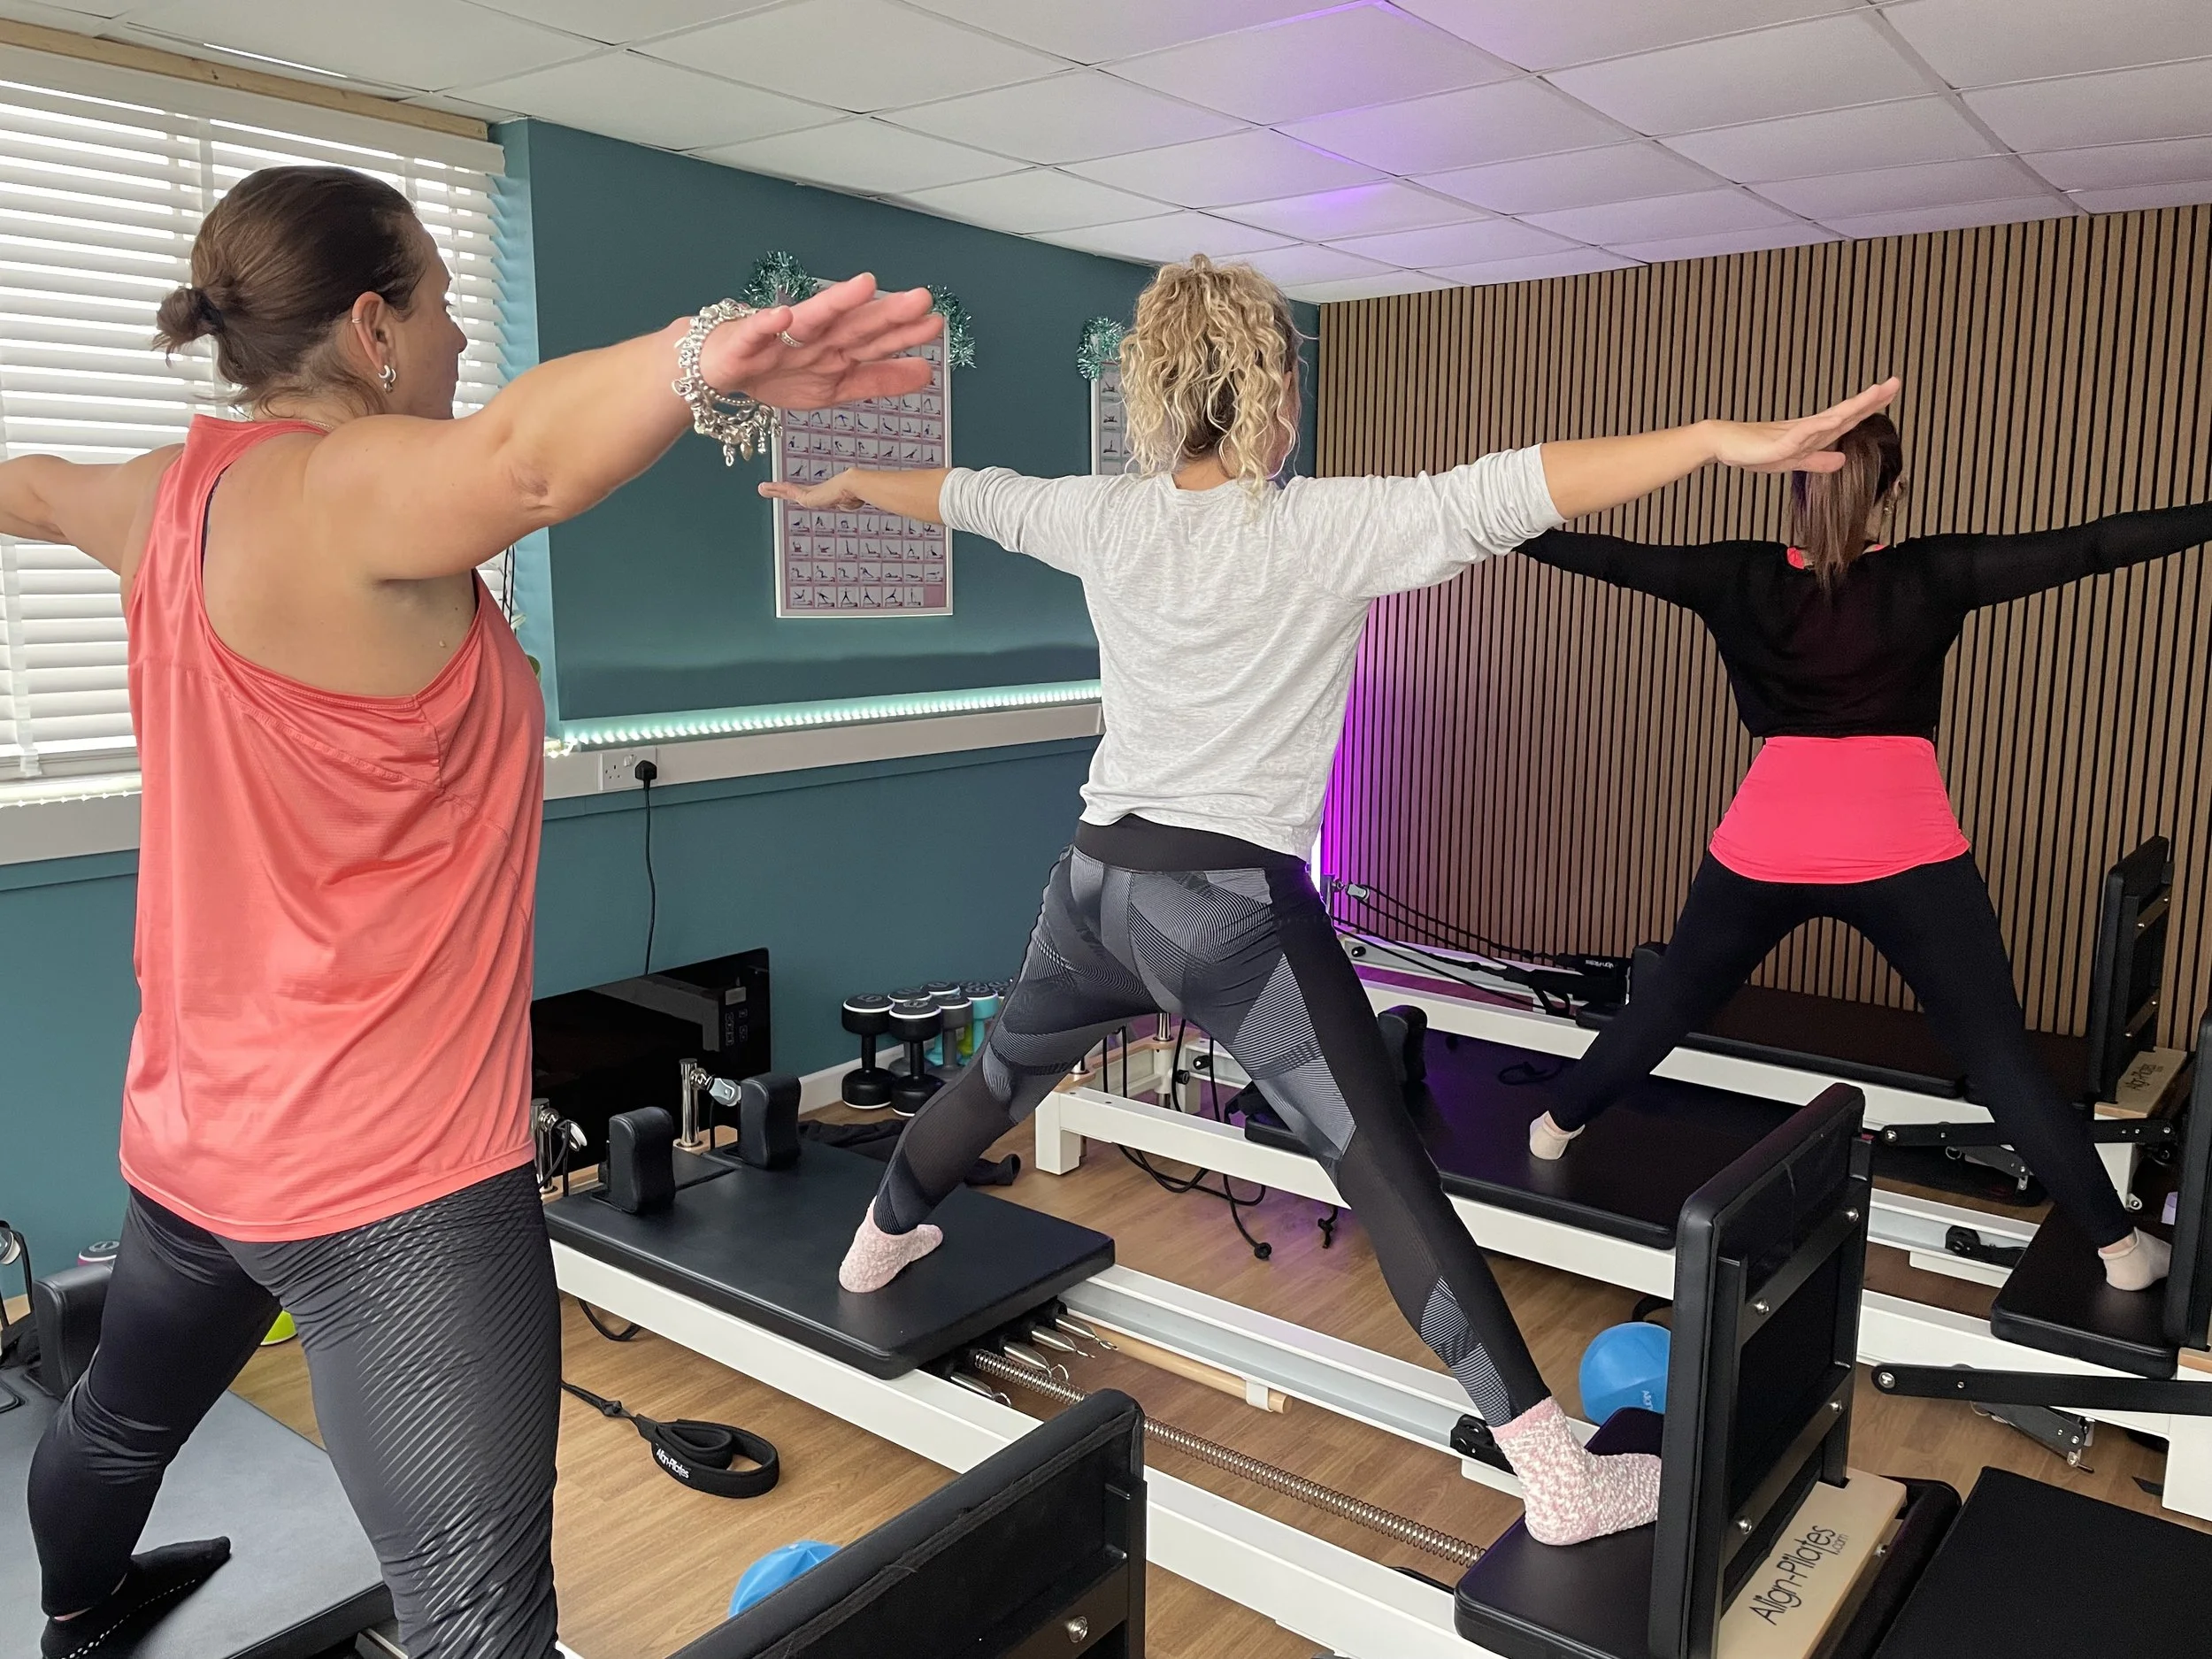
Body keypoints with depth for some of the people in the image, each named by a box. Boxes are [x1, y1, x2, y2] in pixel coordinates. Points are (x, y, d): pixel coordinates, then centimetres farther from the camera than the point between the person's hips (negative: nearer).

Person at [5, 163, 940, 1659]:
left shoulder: (170, 500, 6)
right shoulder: (345, 494, -20)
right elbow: (522, 455, -44)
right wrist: (708, 359, -59)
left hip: (197, 1130, 11)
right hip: (392, 1175, -11)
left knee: (124, 1412, 36)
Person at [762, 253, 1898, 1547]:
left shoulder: (1105, 517, 6)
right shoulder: (1325, 528, -9)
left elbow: (965, 494, 22)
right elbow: (1496, 497, -22)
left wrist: (842, 486, 41)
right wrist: (1717, 439, -27)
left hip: (1101, 879, 6)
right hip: (1236, 905, -6)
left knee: (1003, 1075, 30)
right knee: (1387, 1171, -6)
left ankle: (883, 1238, 55)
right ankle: (1556, 1472, -4)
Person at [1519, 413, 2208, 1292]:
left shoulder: (1743, 577, 4)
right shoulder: (1930, 577, 0)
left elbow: (1614, 558, 9)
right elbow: (2090, 548, -2)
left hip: (1766, 849, 2)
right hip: (1901, 855, -1)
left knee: (1671, 998, 21)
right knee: (1998, 1050, 8)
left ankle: (1557, 1123, 36)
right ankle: (2117, 1246, 16)